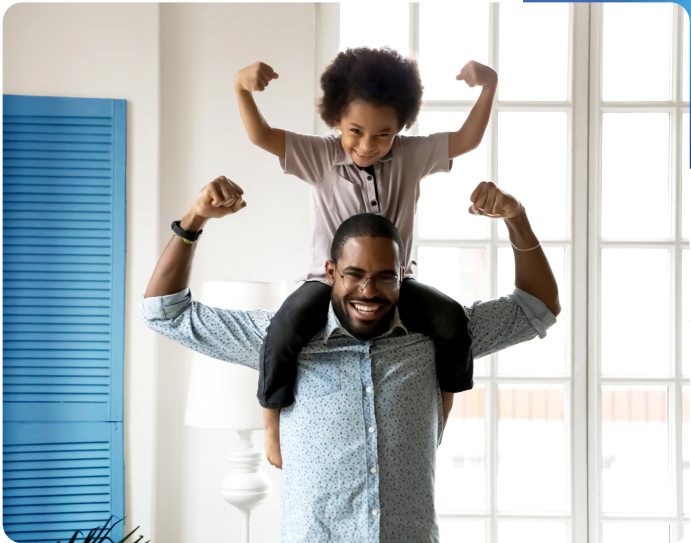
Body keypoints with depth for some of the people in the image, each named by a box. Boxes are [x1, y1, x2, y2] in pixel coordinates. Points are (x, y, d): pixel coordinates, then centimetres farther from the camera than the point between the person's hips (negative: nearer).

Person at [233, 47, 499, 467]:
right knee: (285, 331, -32)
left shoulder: (411, 157, 0)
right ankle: (272, 422, -6)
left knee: (452, 319, -25)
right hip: (330, 281, -2)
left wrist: (489, 85, -16)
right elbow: (261, 136, -14)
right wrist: (242, 89, -32)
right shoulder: (320, 158, -5)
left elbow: (468, 139, -2)